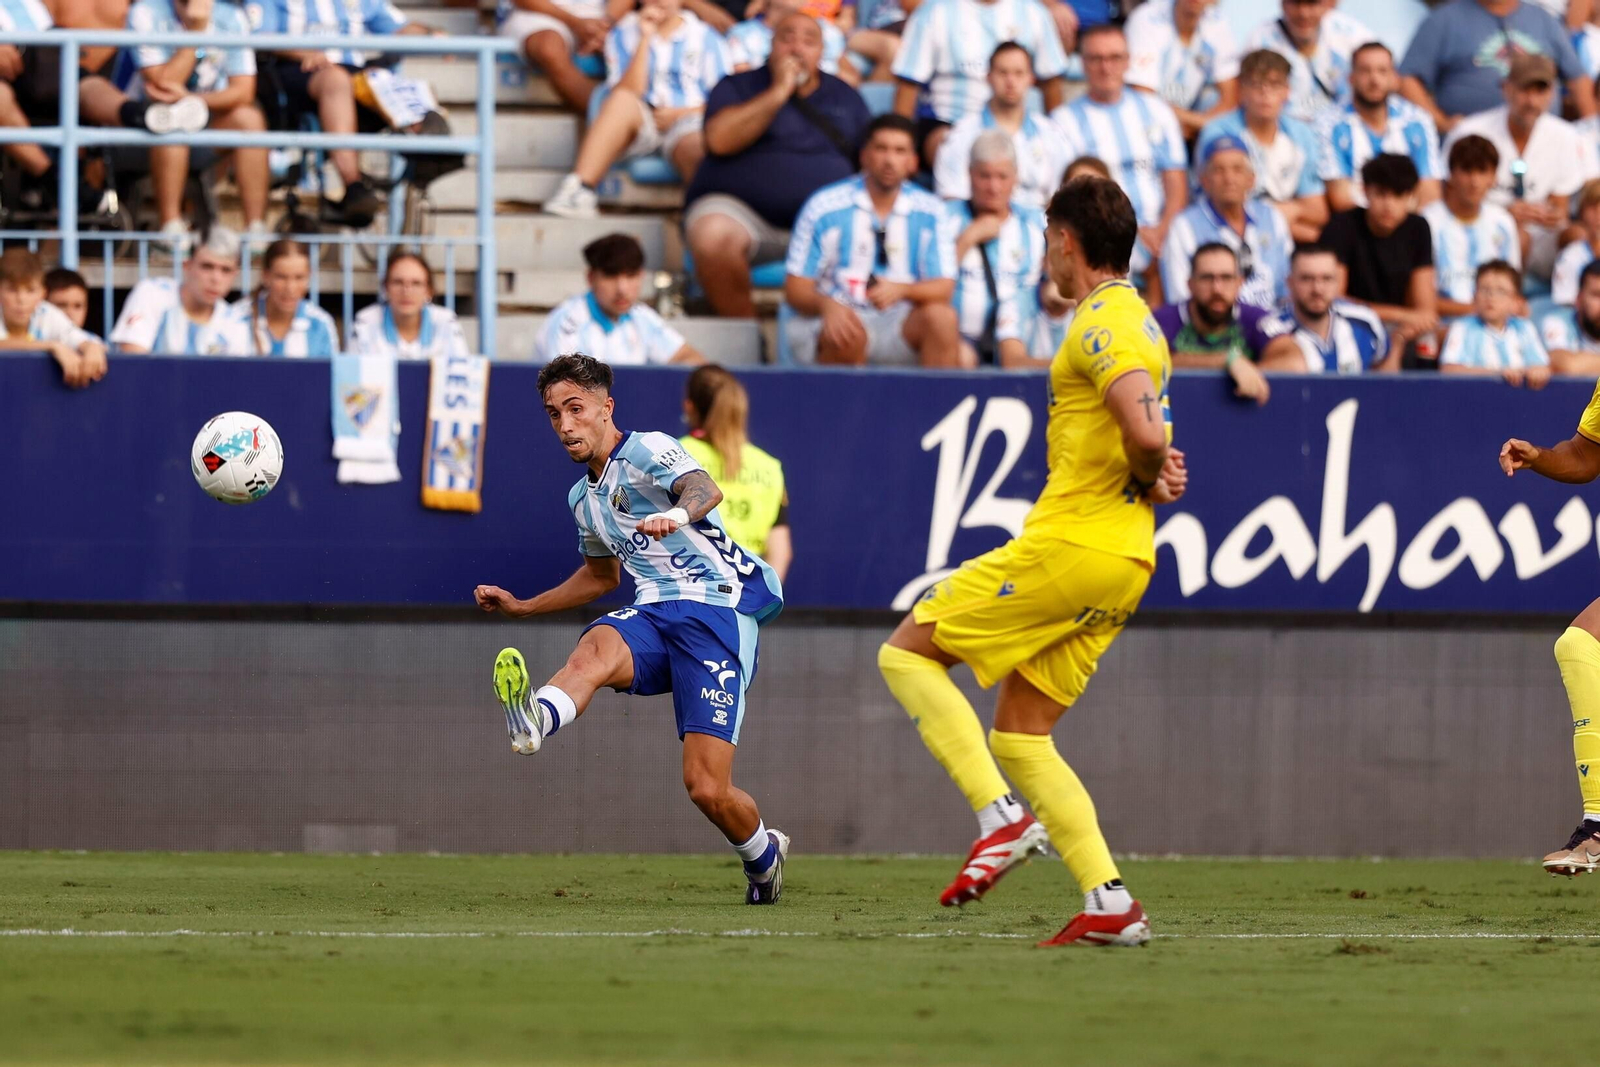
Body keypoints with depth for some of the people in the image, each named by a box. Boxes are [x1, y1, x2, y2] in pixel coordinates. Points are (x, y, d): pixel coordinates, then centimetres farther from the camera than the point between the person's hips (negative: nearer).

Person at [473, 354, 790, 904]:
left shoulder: (649, 451, -4)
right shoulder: (583, 498, 22)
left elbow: (705, 488, -26)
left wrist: (677, 514, -49)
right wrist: (523, 607, 37)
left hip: (715, 610, -6)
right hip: (651, 614, 6)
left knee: (707, 789, -14)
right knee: (594, 648, -34)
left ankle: (764, 854, 19)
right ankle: (536, 719, -66)